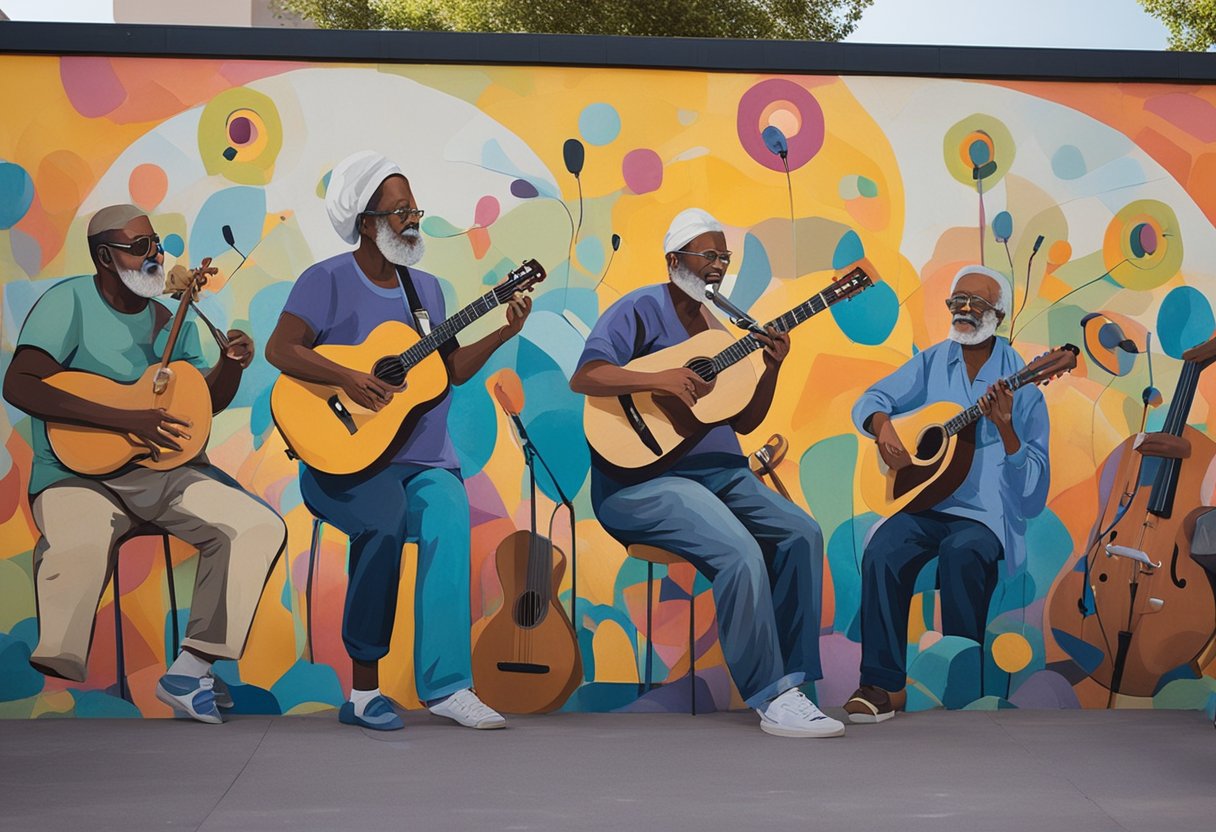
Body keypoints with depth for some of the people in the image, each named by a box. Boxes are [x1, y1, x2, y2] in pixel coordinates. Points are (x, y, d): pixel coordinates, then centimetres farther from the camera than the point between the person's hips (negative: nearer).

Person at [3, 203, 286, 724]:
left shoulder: (171, 320, 13)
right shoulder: (70, 302, -7)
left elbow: (208, 402, 20)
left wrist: (232, 364, -5)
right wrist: (127, 420, -26)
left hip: (161, 471, 6)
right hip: (77, 471, -6)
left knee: (260, 526, -13)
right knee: (78, 549, -39)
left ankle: (189, 671, -10)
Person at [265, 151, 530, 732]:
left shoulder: (426, 288, 16)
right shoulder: (329, 281, -2)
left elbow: (452, 368, 16)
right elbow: (279, 349, -11)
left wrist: (503, 334, 5)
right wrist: (346, 378, -21)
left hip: (422, 459, 4)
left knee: (448, 514, -27)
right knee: (386, 514, -33)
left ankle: (446, 685, -27)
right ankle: (364, 682, -16)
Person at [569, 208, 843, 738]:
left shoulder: (716, 326, 18)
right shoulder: (640, 311, -3)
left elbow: (744, 422, 17)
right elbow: (583, 378, -17)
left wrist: (771, 368, 1)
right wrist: (661, 380, -26)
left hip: (718, 470, 8)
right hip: (641, 479, -8)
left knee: (802, 533, -13)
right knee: (739, 551, -29)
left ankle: (790, 681, -7)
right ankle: (771, 699, -19)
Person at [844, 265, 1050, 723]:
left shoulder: (1020, 379, -1)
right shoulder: (932, 363, 10)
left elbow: (1034, 479, -5)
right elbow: (870, 400, 12)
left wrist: (1005, 427, -23)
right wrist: (883, 427, -11)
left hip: (987, 510, -3)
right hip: (923, 501, 3)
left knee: (961, 552, -35)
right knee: (881, 553, -26)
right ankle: (882, 683, -19)